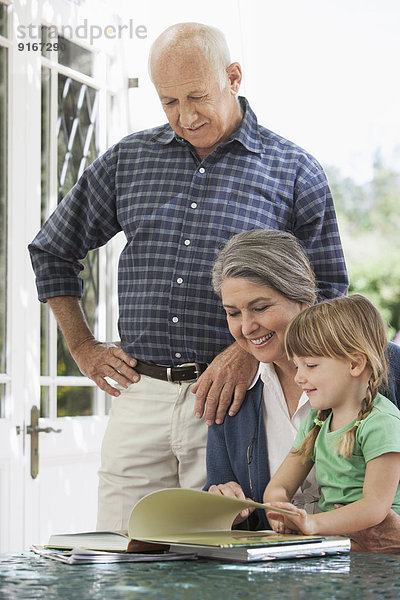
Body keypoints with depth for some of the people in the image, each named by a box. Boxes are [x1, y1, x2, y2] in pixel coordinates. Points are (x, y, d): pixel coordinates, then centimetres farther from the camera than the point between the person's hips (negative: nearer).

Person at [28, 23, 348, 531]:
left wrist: (252, 350, -11)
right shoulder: (128, 160, 12)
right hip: (140, 398, 3)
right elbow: (52, 251, 22)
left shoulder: (294, 171, 4)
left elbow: (327, 288, 4)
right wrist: (83, 349, 15)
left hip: (230, 400, -2)